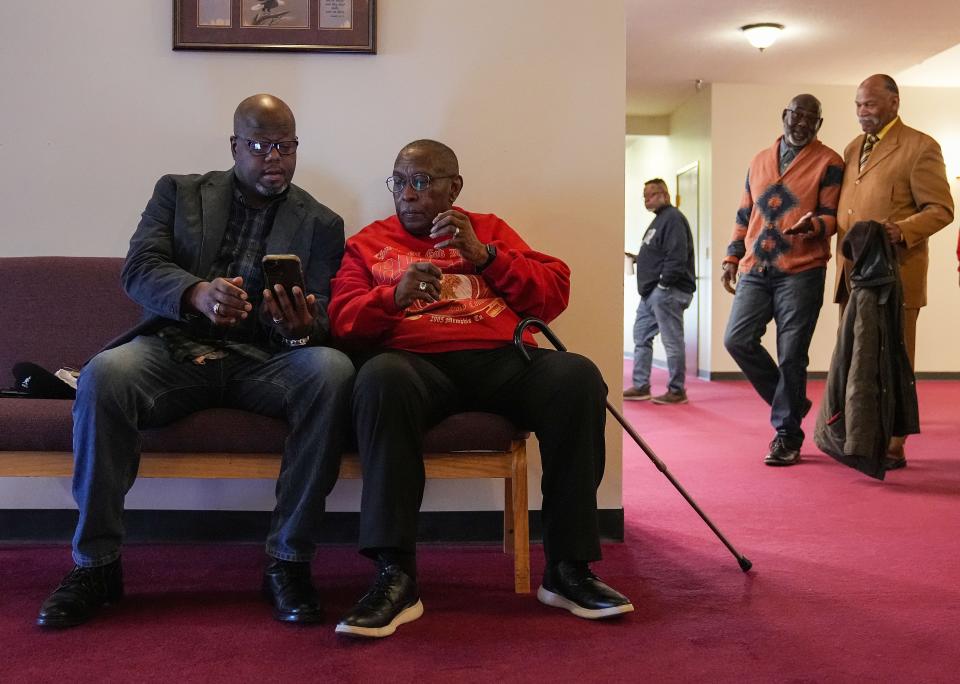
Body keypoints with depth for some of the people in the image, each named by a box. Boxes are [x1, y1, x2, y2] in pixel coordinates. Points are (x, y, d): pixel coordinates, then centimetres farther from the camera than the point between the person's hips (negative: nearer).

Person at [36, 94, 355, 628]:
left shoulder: (320, 224, 13)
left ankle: (289, 560, -23)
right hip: (176, 346, 0)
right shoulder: (179, 193, 14)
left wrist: (303, 328, -24)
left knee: (332, 370, -32)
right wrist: (197, 292, -25)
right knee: (104, 375, -32)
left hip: (260, 360, 0)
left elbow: (321, 319, 3)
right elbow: (138, 269, -2)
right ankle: (96, 564, -16)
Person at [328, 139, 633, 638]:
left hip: (500, 360, 2)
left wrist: (484, 255, 0)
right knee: (381, 377, -37)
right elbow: (343, 321, 8)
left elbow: (556, 294, 14)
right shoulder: (369, 242, 22)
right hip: (415, 362, -1)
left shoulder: (489, 229, 25)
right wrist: (395, 295, -12)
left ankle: (567, 568, -20)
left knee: (577, 376, -29)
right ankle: (395, 578, -35)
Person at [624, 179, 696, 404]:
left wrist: (663, 284, -21)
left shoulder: (673, 218, -11)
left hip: (667, 292, -11)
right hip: (651, 292, 11)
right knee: (641, 337, 12)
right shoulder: (660, 219, 21)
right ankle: (641, 386, 18)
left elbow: (677, 256, -21)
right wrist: (637, 258, 12)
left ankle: (677, 391, 2)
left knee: (672, 341, -5)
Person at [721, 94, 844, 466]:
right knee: (737, 340, -5)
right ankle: (792, 403, 16)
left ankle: (787, 435, 10)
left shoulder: (828, 162, 2)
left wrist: (814, 225, -25)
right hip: (755, 270, 5)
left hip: (801, 272, -5)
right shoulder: (759, 160, 18)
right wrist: (732, 258, 14)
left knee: (791, 355, -4)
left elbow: (833, 216, -3)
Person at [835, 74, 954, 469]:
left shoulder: (920, 147, -2)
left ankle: (892, 447, 6)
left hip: (895, 273, -6)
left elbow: (941, 209, -6)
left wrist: (902, 230, -22)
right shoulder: (853, 149, 19)